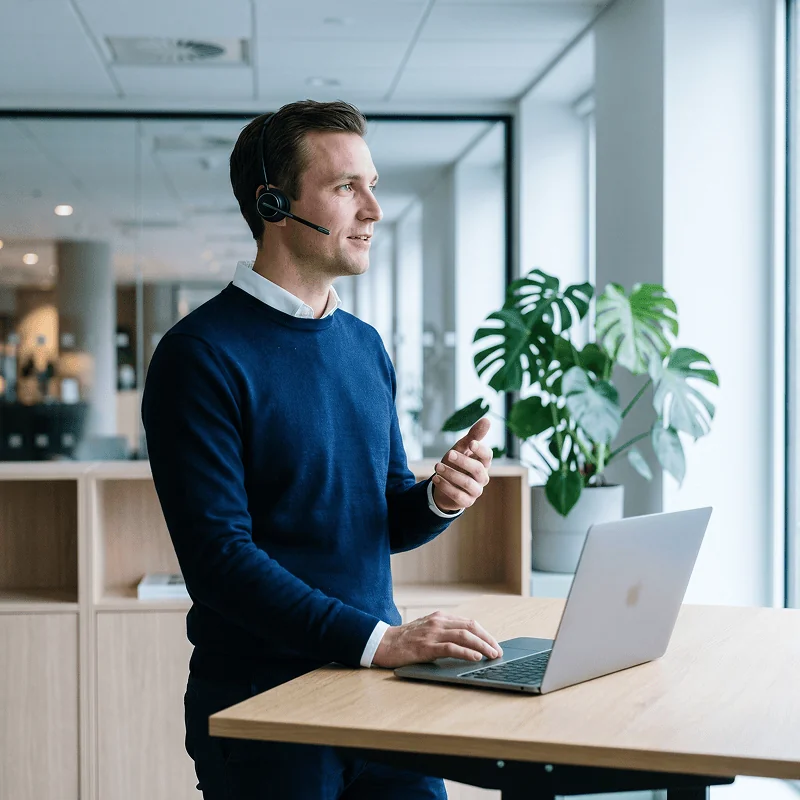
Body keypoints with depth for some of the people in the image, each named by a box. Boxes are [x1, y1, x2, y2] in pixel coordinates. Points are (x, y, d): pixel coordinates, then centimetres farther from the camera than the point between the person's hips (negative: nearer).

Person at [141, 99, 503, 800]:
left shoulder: (366, 346, 10)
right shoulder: (201, 354, -13)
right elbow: (219, 555, -20)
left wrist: (438, 499, -7)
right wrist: (377, 638, -27)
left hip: (379, 690, 6)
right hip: (261, 701, -6)